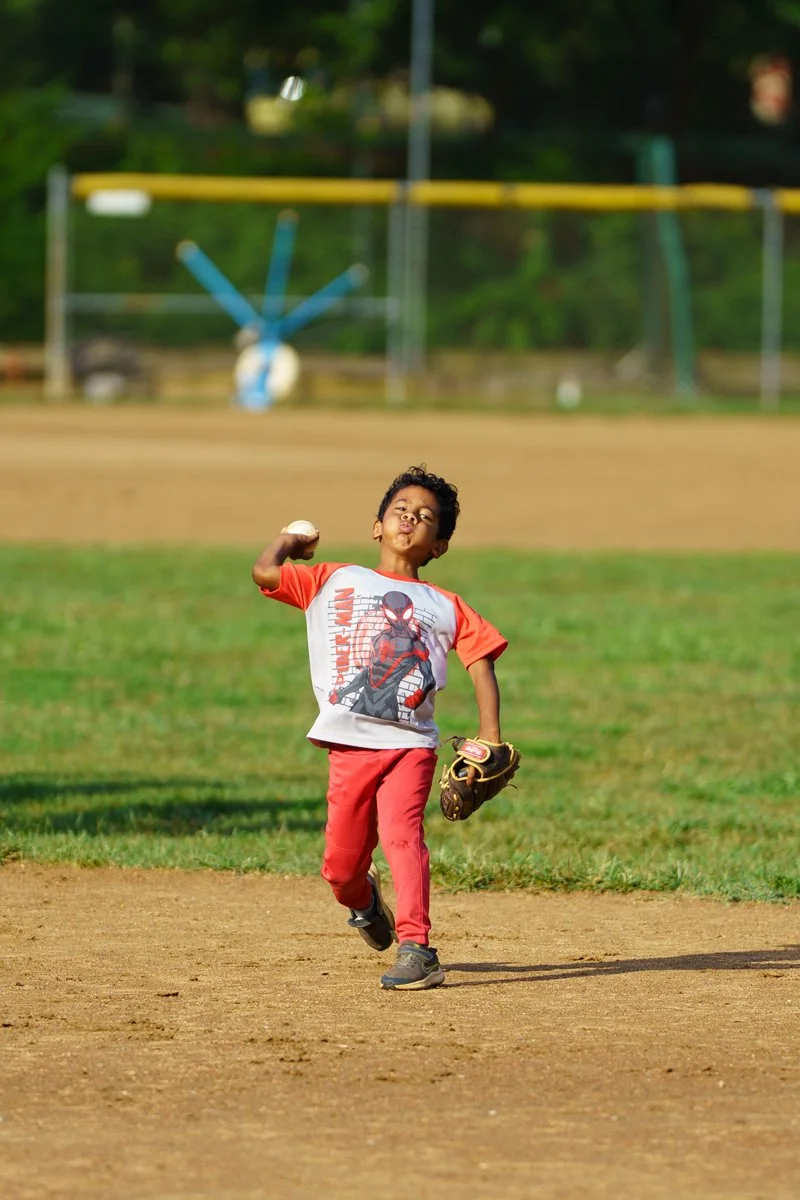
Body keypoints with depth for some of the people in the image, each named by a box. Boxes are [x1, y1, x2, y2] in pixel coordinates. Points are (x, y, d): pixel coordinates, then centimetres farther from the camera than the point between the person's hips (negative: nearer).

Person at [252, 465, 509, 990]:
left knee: (401, 833, -24)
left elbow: (482, 663, 5)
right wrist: (290, 542, 19)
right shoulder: (335, 581, 12)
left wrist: (490, 740, -7)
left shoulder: (445, 607, 12)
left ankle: (416, 949, -27)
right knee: (341, 865, 4)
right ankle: (363, 899, 39)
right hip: (349, 744, 1)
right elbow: (265, 573, 0)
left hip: (411, 744, -1)